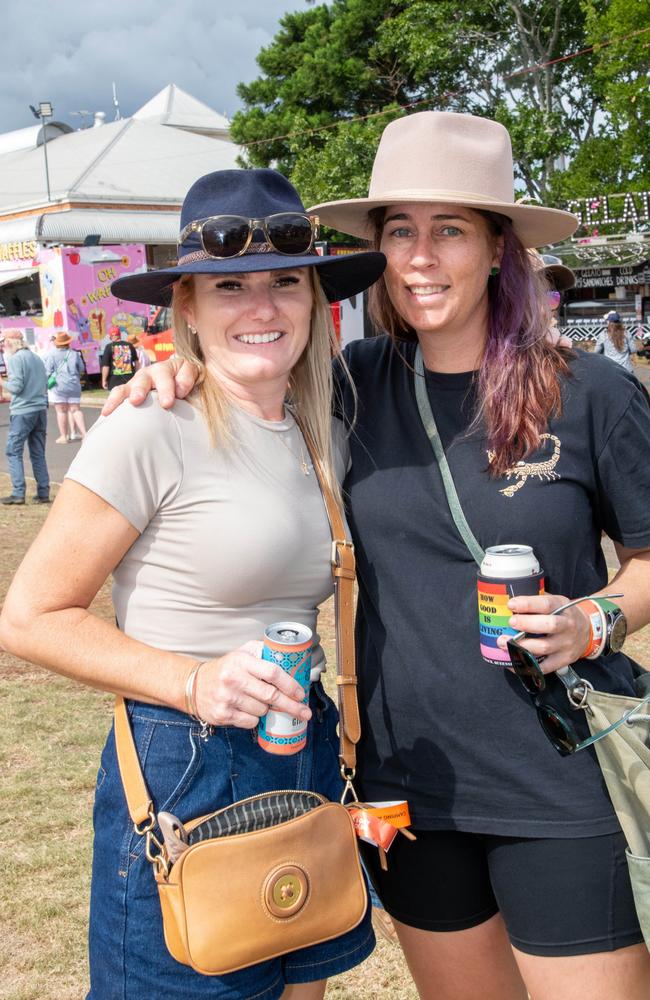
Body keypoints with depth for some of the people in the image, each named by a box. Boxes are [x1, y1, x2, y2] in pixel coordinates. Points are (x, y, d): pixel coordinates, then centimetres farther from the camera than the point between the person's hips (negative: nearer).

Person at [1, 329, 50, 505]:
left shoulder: (15, 359, -8)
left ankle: (18, 493, -6)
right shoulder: (36, 358, 15)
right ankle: (43, 493, 8)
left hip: (23, 411, -7)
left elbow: (16, 386, -15)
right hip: (41, 409, 7)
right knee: (38, 453, 10)